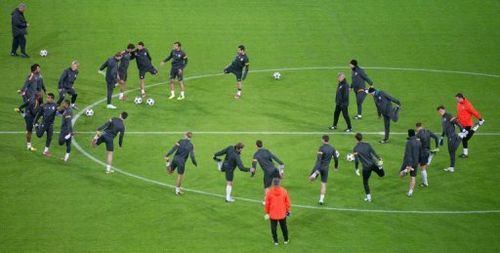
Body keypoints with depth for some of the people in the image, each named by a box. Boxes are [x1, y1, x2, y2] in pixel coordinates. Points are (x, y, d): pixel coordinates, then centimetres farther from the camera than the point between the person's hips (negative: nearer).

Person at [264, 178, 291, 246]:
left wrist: (267, 212, 8)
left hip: (273, 214, -2)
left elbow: (267, 203, -6)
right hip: (282, 213, 2)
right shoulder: (283, 191, -12)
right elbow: (287, 201, -2)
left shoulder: (269, 192, -15)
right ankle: (286, 240, 31)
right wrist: (288, 210, 13)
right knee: (284, 227, 18)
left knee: (274, 227, 14)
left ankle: (275, 241, 22)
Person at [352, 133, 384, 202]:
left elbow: (356, 160, -10)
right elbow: (374, 153, -2)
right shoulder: (367, 145, -2)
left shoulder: (355, 149, -9)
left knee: (365, 182, 16)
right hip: (373, 164, 2)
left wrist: (356, 169, 0)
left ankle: (368, 197, 19)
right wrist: (379, 159, 10)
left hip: (366, 167, -2)